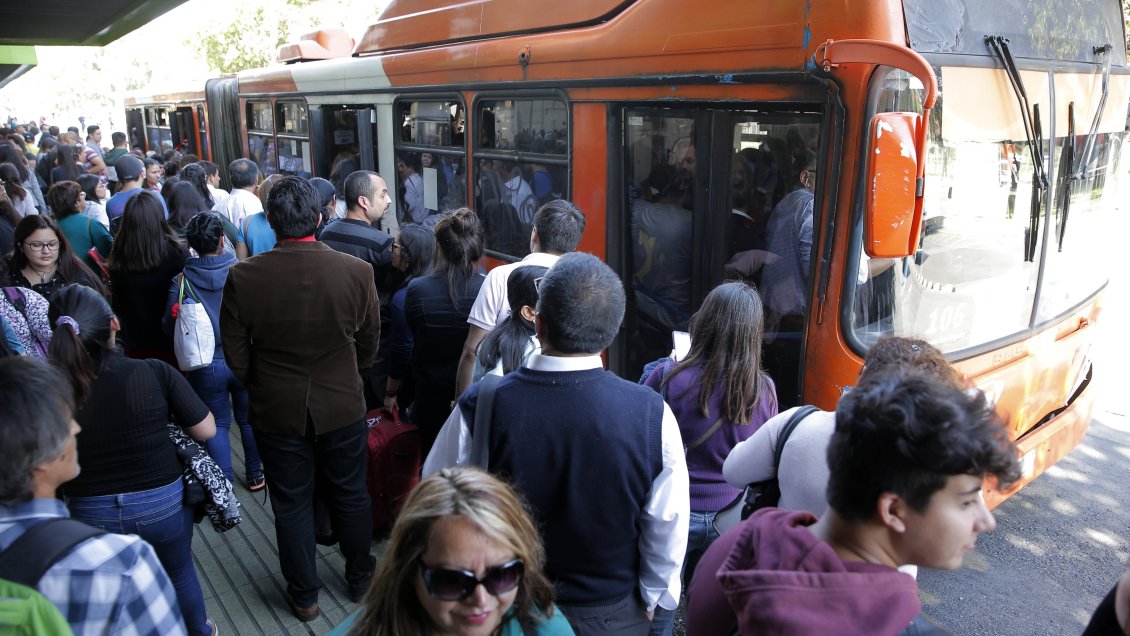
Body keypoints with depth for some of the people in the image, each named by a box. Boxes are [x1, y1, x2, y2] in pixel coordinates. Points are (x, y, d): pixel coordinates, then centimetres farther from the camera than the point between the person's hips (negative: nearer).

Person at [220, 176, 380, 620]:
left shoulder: (243, 278, -17)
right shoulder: (357, 272, -16)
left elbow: (236, 355, -7)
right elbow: (369, 345, -3)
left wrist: (262, 389, 13)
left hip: (276, 411, 0)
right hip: (343, 406, 1)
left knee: (291, 504, 17)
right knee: (351, 495, 20)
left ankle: (304, 596, 33)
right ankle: (360, 578, 40)